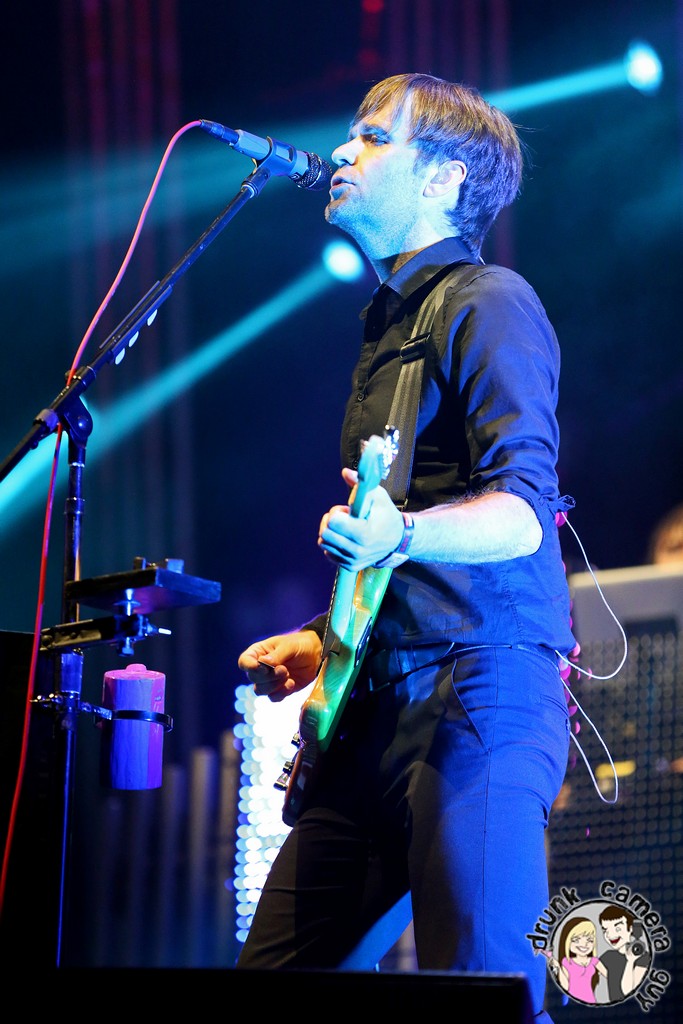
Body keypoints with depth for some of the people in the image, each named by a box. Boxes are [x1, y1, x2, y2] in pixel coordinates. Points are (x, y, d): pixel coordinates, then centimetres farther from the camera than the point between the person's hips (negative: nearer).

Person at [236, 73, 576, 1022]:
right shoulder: (388, 320, 23)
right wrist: (324, 641, 23)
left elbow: (522, 512, -17)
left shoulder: (489, 305, -5)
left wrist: (402, 534, -35)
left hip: (480, 695, -9)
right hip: (380, 708, 9)